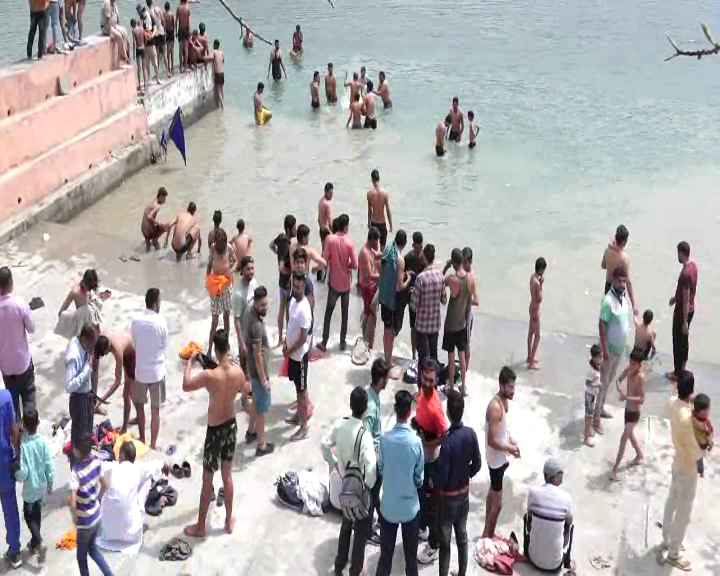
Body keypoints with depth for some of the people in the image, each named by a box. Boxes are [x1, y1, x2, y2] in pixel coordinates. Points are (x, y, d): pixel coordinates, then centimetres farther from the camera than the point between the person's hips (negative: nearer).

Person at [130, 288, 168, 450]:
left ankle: (142, 440, 31)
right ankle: (153, 445, 16)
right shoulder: (161, 321, -16)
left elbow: (134, 343, 3)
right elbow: (165, 347, -4)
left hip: (140, 370, 2)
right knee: (155, 410, 10)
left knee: (139, 406, 22)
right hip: (157, 371, -2)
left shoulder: (135, 320, -9)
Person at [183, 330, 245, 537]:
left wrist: (190, 361, -2)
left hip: (215, 431, -5)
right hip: (231, 426, 5)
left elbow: (185, 386, -12)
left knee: (207, 480, 9)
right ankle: (229, 520, 33)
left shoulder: (210, 375, -28)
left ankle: (200, 527, 23)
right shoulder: (238, 372, -11)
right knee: (227, 475, 20)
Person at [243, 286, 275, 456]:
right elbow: (257, 355, -27)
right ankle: (261, 445, 18)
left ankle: (251, 432, 46)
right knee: (262, 408, 5)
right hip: (258, 370, -9)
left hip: (252, 368, 9)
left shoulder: (249, 314, -3)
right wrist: (264, 378, -20)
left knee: (256, 401, 28)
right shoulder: (256, 325, -32)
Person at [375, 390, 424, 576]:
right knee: (411, 555, 15)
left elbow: (381, 469, -1)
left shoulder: (384, 439, -15)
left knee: (385, 554, 13)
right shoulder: (416, 442, -18)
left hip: (388, 506, 1)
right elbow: (419, 478, -7)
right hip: (410, 507, -1)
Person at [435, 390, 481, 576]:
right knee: (462, 536, 21)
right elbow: (477, 465, 0)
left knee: (445, 541, 8)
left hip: (449, 496, -6)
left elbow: (441, 477, -23)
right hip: (465, 492, 6)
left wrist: (435, 486, -2)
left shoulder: (447, 442, -29)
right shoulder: (471, 434, -12)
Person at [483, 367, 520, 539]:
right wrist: (510, 449, -19)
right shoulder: (495, 407, -31)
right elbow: (492, 441, -29)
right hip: (496, 459, -10)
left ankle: (487, 533, 38)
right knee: (497, 503, 0)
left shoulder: (505, 401, -2)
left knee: (492, 493, 23)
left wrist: (510, 440, 1)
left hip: (500, 457, 10)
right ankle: (488, 536, 15)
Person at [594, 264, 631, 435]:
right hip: (610, 348, -8)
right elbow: (602, 325, -22)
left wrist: (624, 344, 17)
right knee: (603, 382, -1)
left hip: (620, 347, 8)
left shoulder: (624, 296, 1)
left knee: (610, 380, 21)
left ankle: (601, 408, 37)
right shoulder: (608, 301, -24)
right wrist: (605, 349, -22)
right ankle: (596, 419, 6)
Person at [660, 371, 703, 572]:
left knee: (672, 503, 25)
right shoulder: (687, 418, -37)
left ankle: (667, 540, 45)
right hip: (688, 469, -8)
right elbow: (696, 454, -29)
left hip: (677, 463, 8)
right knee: (683, 514, 9)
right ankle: (673, 554, 25)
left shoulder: (673, 403, -13)